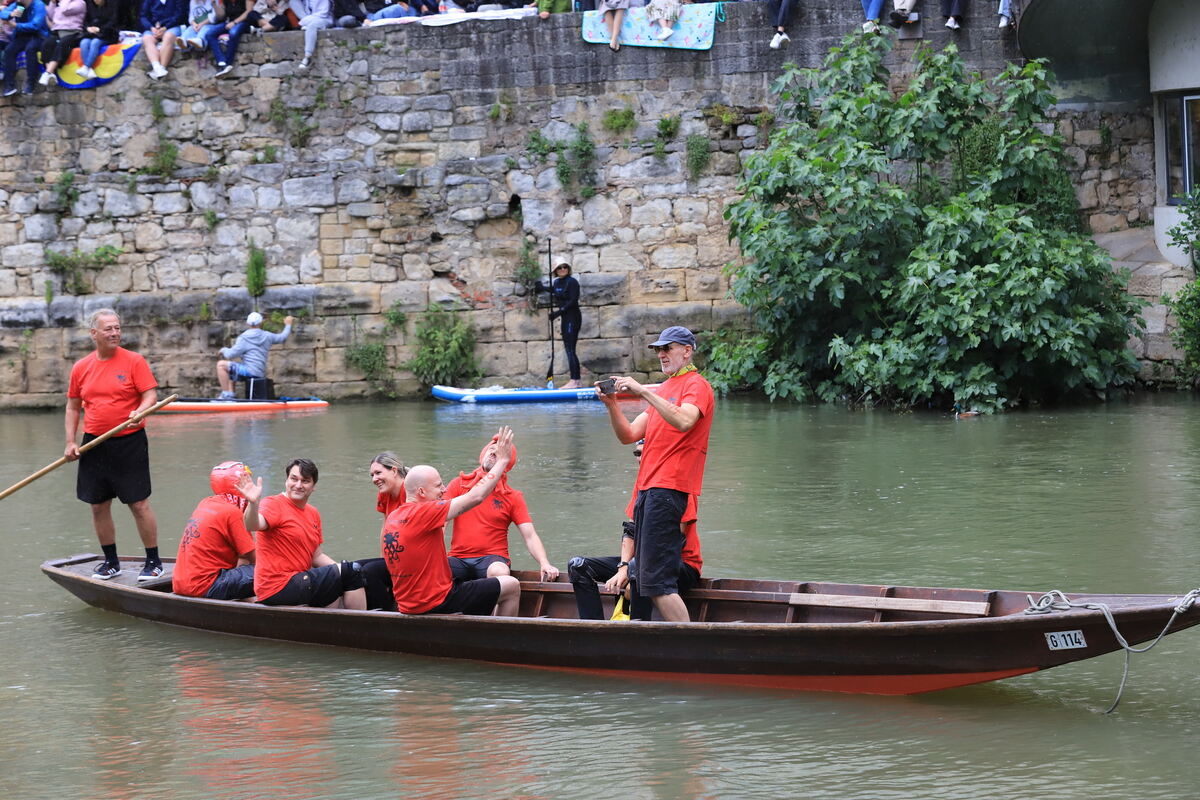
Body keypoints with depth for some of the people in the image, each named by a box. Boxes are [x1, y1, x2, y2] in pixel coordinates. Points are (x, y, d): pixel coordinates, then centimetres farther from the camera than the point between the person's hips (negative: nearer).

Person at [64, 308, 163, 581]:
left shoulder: (134, 361, -3)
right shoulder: (81, 367, 7)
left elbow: (151, 395, -7)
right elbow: (73, 407, 14)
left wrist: (139, 412, -28)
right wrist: (70, 442, 5)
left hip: (129, 443, -4)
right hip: (94, 444, 4)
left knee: (139, 504, -4)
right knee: (98, 505, 8)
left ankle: (153, 562, 5)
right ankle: (111, 562, 22)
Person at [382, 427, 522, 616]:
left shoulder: (391, 518, 7)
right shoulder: (423, 514, -20)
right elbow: (476, 497, -17)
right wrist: (502, 461, -8)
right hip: (437, 604, -9)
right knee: (511, 586, 3)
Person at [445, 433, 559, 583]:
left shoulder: (513, 497, 9)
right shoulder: (459, 485, 11)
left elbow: (530, 537, 3)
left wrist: (544, 564, -16)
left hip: (493, 557, 0)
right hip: (459, 558, 1)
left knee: (499, 571, -38)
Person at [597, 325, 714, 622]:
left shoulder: (696, 385, -2)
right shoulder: (663, 390, 24)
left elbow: (684, 422, -24)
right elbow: (628, 436, 18)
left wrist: (643, 391, -24)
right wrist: (612, 404, 1)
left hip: (669, 489, -9)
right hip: (648, 488, 9)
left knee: (656, 581, -15)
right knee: (644, 579, 6)